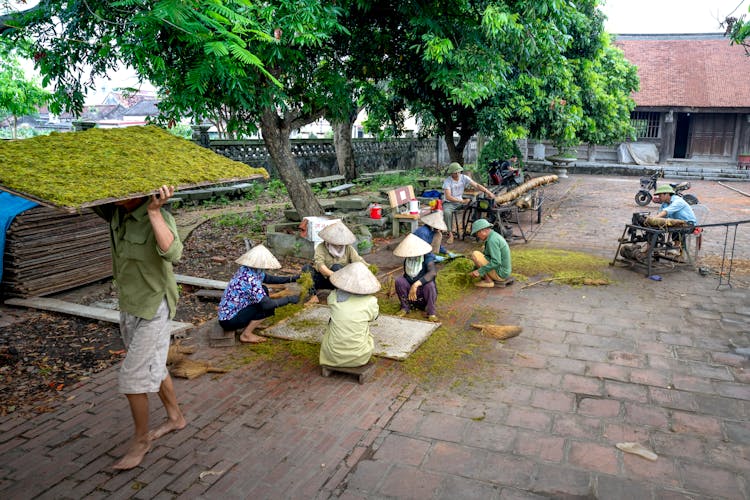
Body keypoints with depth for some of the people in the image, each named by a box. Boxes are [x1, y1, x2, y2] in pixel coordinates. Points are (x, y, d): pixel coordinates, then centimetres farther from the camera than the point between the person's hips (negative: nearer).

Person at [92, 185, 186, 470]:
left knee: (132, 378, -2)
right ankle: (175, 417, 40)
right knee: (153, 366, 21)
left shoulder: (159, 217, -23)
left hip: (152, 310, -8)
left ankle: (141, 440, 18)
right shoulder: (116, 213, -1)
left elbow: (173, 253, -40)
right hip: (129, 307, 8)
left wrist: (154, 212, -44)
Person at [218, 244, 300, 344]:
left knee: (263, 290, 11)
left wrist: (291, 278, 8)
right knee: (269, 308, -11)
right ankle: (246, 335, -1)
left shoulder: (246, 269, -1)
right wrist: (289, 299, -19)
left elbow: (269, 279, 14)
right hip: (229, 321, -9)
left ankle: (252, 324, 17)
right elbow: (267, 304, -29)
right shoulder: (250, 279, -27)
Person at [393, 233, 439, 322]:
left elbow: (433, 272, -39)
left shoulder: (427, 258, -20)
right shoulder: (407, 260, -2)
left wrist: (416, 284, -47)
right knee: (399, 280, -21)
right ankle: (405, 307, -4)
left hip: (425, 294, -4)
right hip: (411, 293, 4)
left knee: (430, 284, -36)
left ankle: (431, 312, -17)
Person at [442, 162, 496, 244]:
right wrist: (462, 201, -28)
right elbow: (448, 197, -24)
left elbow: (476, 185, -10)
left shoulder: (464, 178, -5)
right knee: (447, 212, -38)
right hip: (449, 203, -4)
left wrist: (488, 192, -24)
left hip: (460, 201, 4)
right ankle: (450, 234, -26)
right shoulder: (447, 181, -16)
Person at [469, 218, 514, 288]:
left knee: (475, 254, -13)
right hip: (504, 272, 10)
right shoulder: (494, 236, 11)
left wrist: (480, 271, -23)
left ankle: (488, 281, -5)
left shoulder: (492, 240, -20)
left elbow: (496, 262, -28)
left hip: (499, 273, -9)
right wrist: (475, 270, 18)